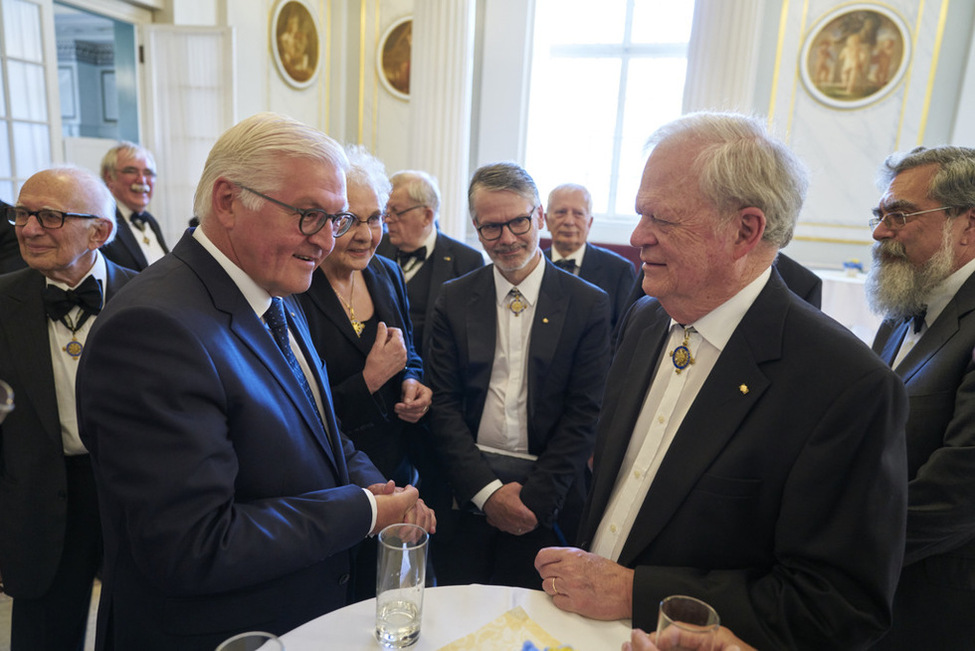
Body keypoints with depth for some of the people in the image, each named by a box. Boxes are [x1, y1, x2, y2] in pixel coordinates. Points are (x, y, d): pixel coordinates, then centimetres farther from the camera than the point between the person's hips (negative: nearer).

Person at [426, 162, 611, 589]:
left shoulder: (588, 304, -3)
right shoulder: (453, 300, 2)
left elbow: (584, 414, -5)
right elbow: (442, 404, -1)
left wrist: (534, 497, -11)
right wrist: (487, 489, -10)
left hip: (546, 495, -1)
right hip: (466, 487, 2)